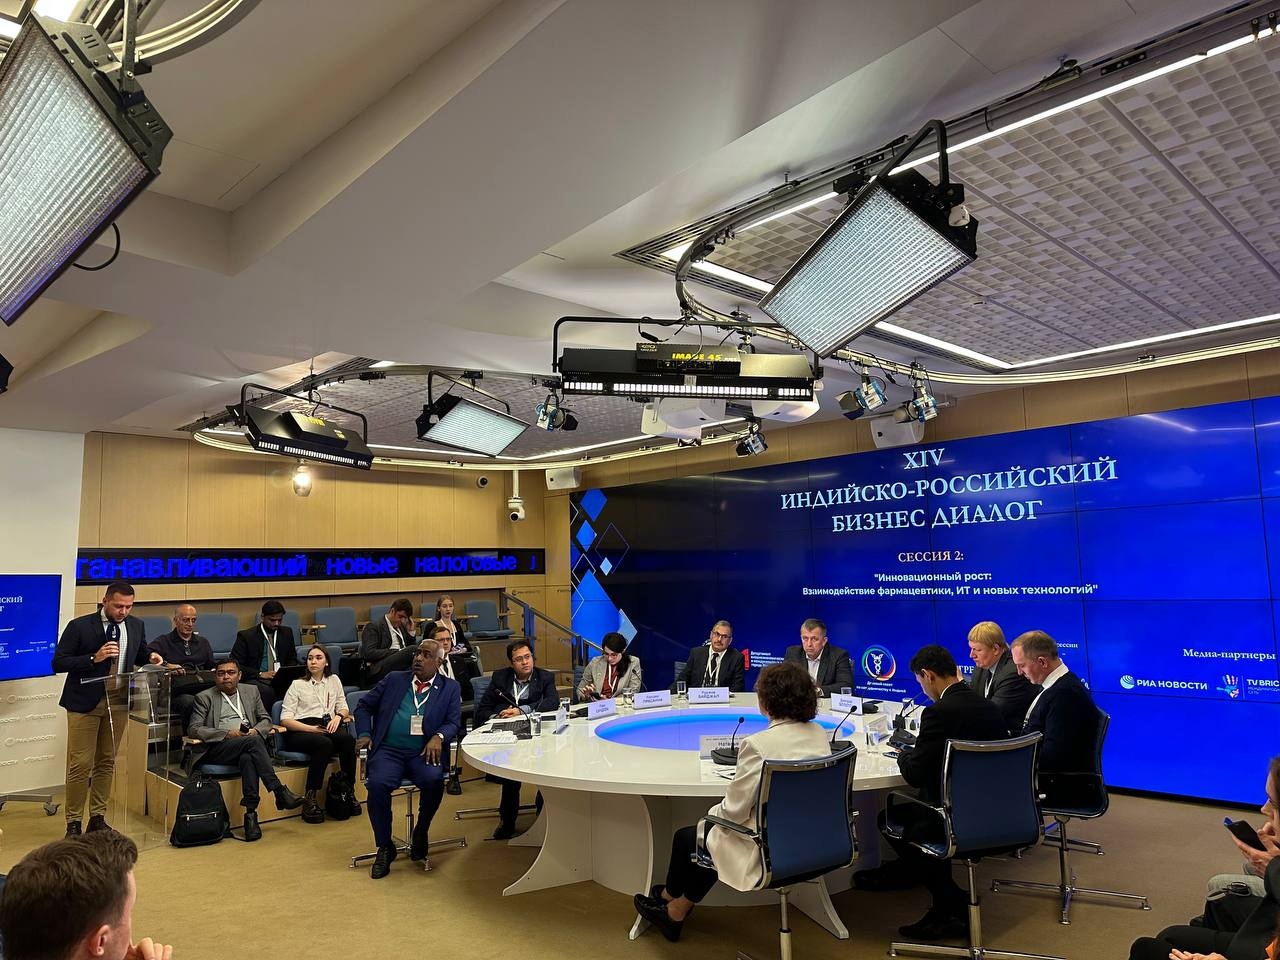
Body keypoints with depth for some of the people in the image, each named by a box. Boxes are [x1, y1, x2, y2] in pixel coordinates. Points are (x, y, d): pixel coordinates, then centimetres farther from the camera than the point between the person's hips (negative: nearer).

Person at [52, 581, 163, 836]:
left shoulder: (136, 626, 4)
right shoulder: (79, 626, -10)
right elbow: (58, 663, -10)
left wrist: (150, 656, -3)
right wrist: (94, 658, -23)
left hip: (118, 701, 4)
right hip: (85, 702, -4)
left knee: (107, 762, 12)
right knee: (80, 765, -2)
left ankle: (98, 817, 24)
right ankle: (73, 822, 13)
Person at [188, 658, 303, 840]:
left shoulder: (251, 691, 19)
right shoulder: (204, 697, 9)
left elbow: (266, 719, 19)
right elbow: (193, 729, -1)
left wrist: (256, 730, -6)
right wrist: (227, 734, -13)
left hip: (248, 745, 2)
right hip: (217, 749, -2)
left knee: (247, 758, -36)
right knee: (252, 741, -33)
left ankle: (251, 813, -37)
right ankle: (280, 791, -35)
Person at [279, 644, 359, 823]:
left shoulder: (334, 681, 21)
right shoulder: (298, 685, 10)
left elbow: (344, 707, 22)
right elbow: (285, 719, 1)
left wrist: (338, 716, -3)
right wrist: (312, 729, -13)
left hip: (327, 727, 3)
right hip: (301, 731, -3)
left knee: (348, 739, -32)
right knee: (324, 743, -37)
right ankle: (310, 798, -32)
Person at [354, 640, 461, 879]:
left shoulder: (450, 688, 12)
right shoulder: (393, 679, 15)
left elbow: (453, 722, 4)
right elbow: (363, 706, 20)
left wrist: (438, 737, -17)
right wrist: (364, 734, 4)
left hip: (423, 753, -1)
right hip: (388, 751, 1)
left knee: (434, 781, -31)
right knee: (377, 784, -29)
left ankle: (420, 832, -1)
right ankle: (385, 848, -7)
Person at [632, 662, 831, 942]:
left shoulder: (758, 745, -26)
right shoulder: (819, 733, -3)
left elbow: (735, 810, -19)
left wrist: (713, 812, 3)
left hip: (769, 848, -7)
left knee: (685, 837, 20)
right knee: (711, 833, 27)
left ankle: (670, 897, 47)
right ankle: (677, 908, 39)